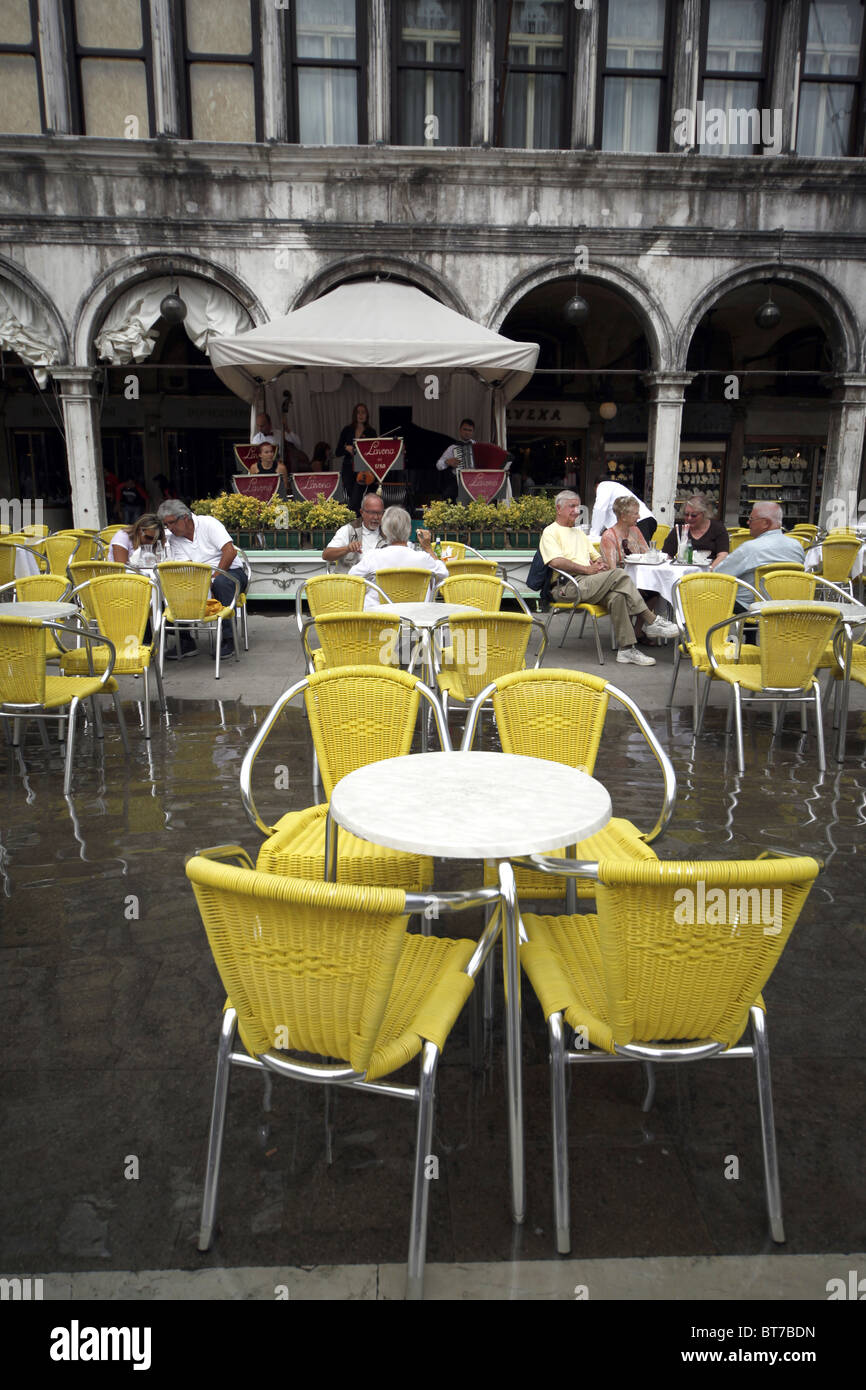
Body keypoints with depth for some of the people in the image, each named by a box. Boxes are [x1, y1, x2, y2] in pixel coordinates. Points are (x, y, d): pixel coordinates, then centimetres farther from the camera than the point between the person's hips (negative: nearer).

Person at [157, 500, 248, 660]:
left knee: (221, 582, -40)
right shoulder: (174, 540, 7)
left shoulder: (208, 523, -8)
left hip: (230, 572, -4)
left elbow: (230, 552, -18)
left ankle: (228, 640, -34)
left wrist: (213, 578, -21)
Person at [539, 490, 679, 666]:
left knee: (617, 596, -27)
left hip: (586, 583, 7)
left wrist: (600, 564, 5)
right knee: (618, 575, -26)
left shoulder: (580, 533, 32)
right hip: (567, 587, -7)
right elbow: (556, 562, -13)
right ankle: (651, 622, -22)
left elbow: (597, 557, 31)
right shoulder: (550, 532, 5)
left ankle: (626, 649, -30)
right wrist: (587, 569, -14)